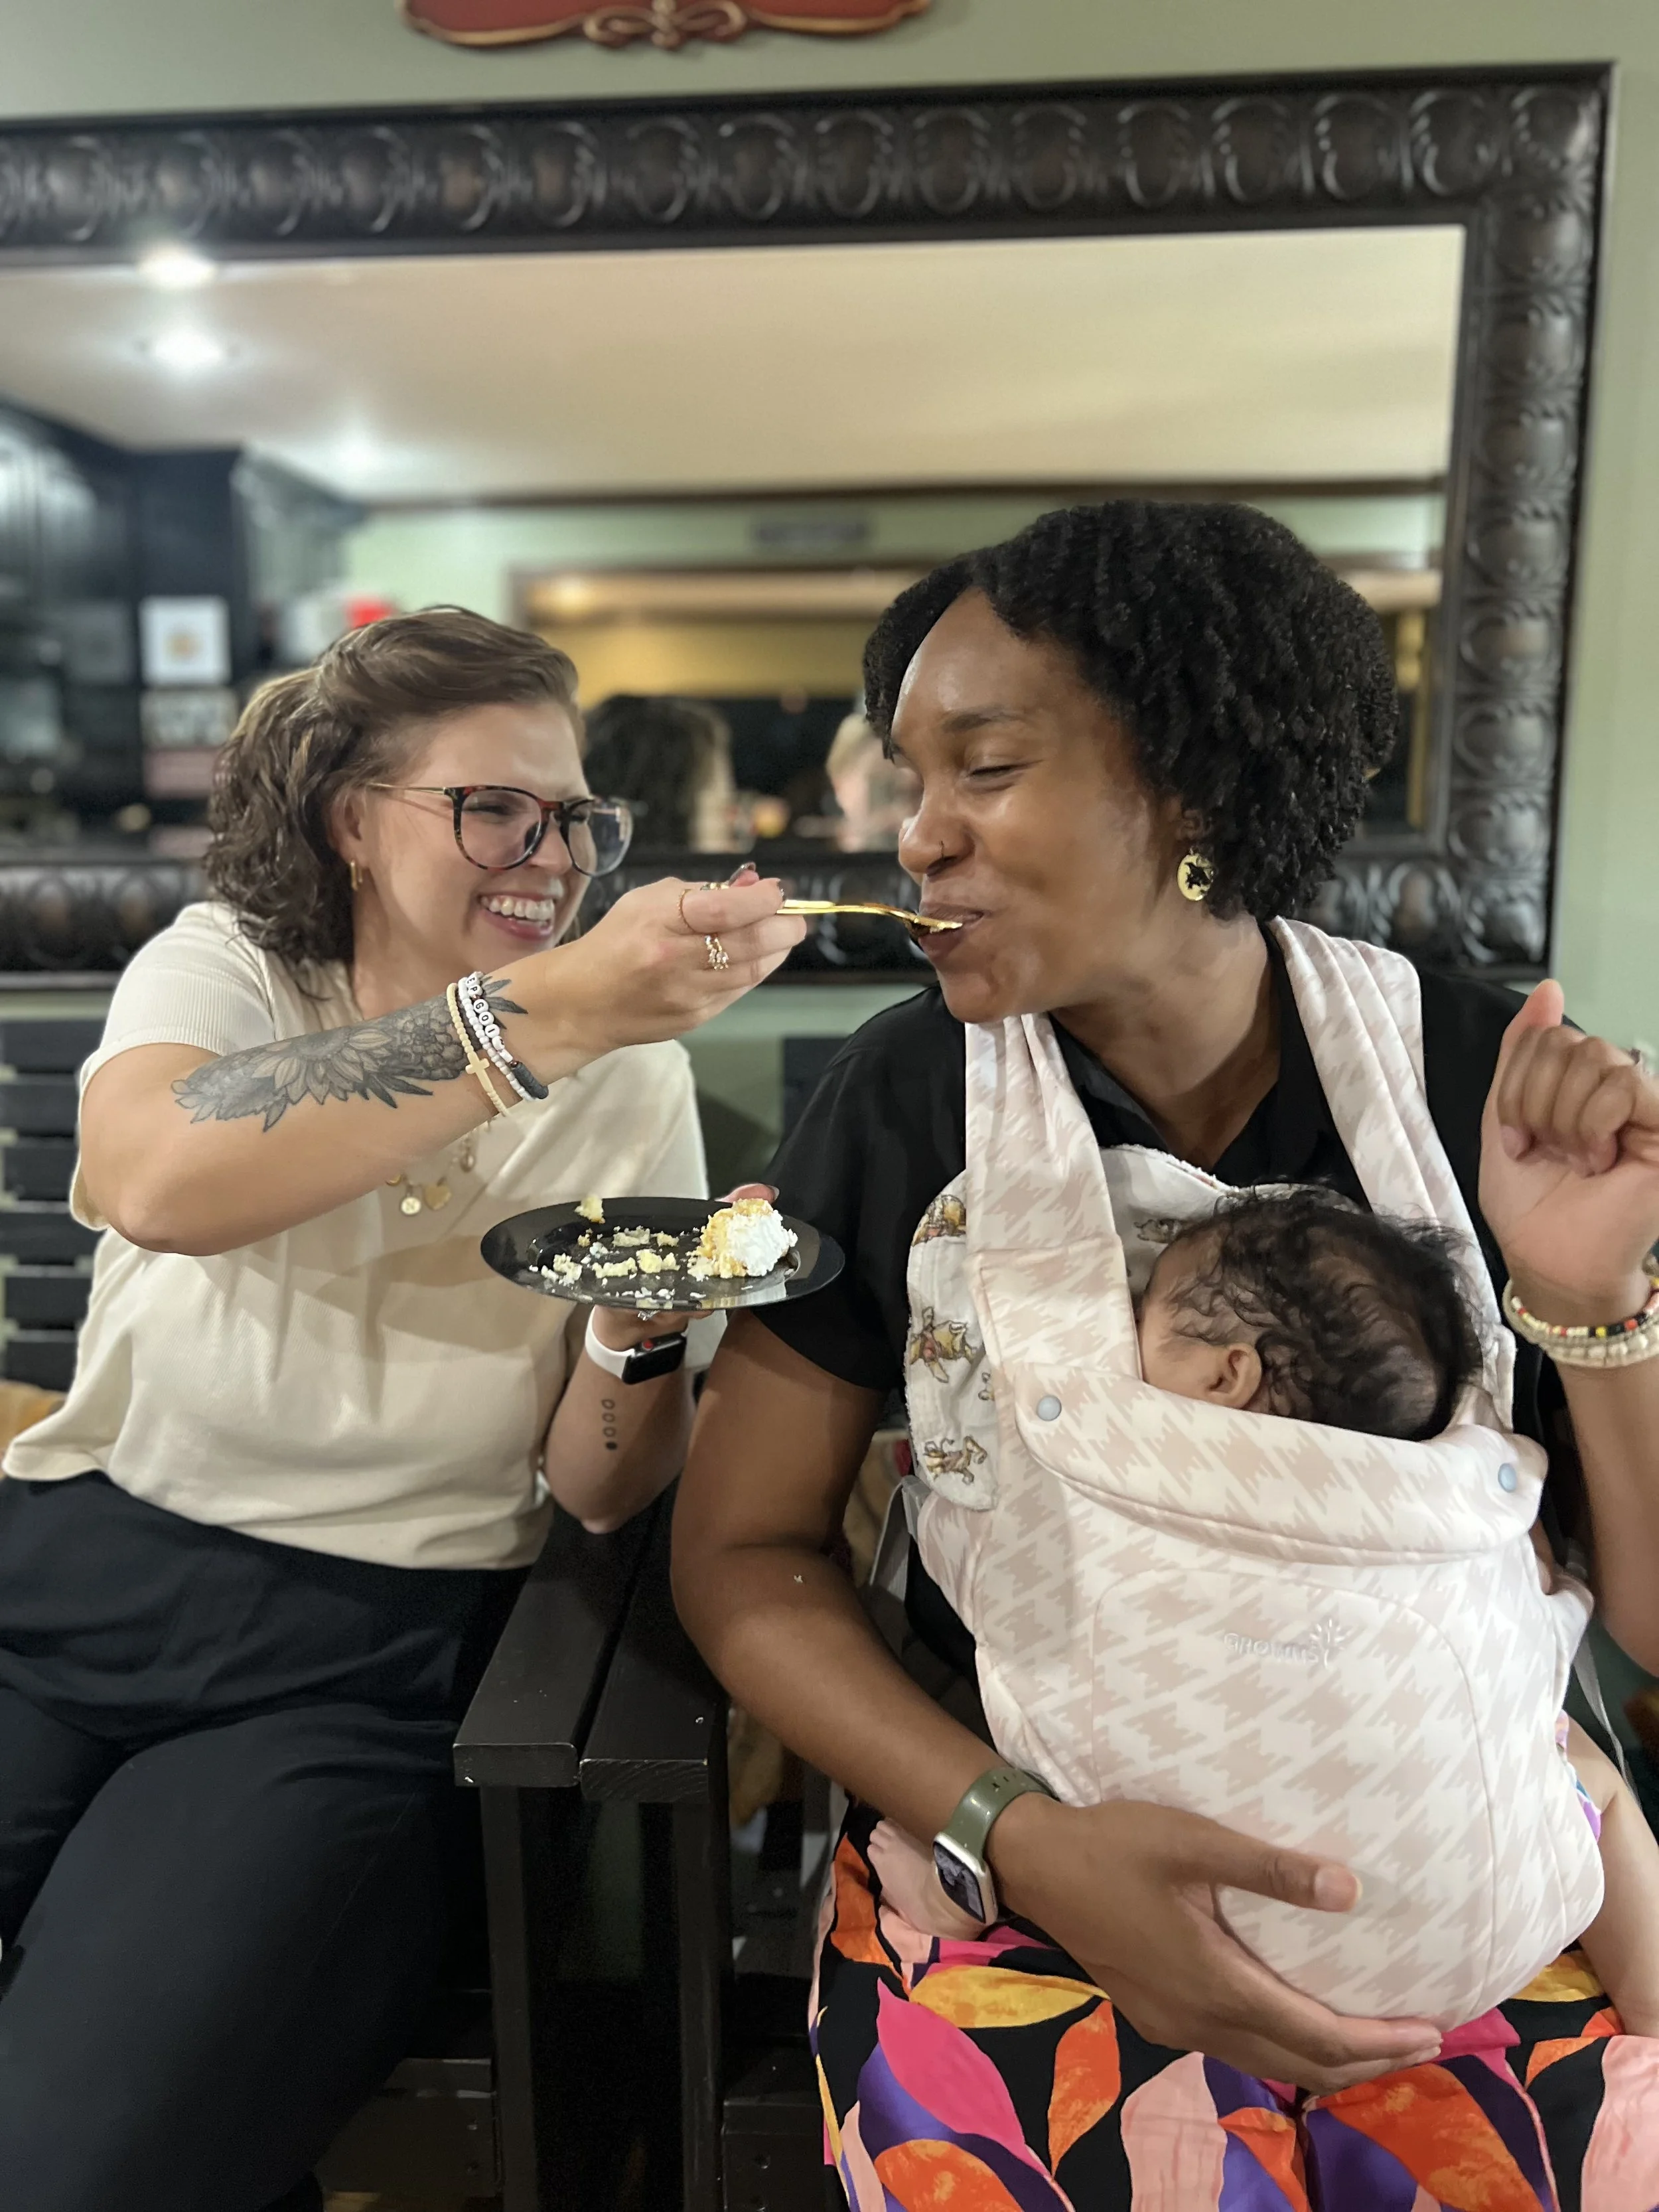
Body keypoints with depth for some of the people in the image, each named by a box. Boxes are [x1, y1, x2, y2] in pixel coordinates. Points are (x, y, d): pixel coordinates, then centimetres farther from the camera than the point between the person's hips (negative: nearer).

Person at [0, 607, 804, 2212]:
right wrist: (544, 1010, -33)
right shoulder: (220, 963, -1)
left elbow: (597, 1493, -3)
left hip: (348, 1664, -1)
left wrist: (637, 1334, -25)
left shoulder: (632, 1080, 0)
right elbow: (155, 1180, -27)